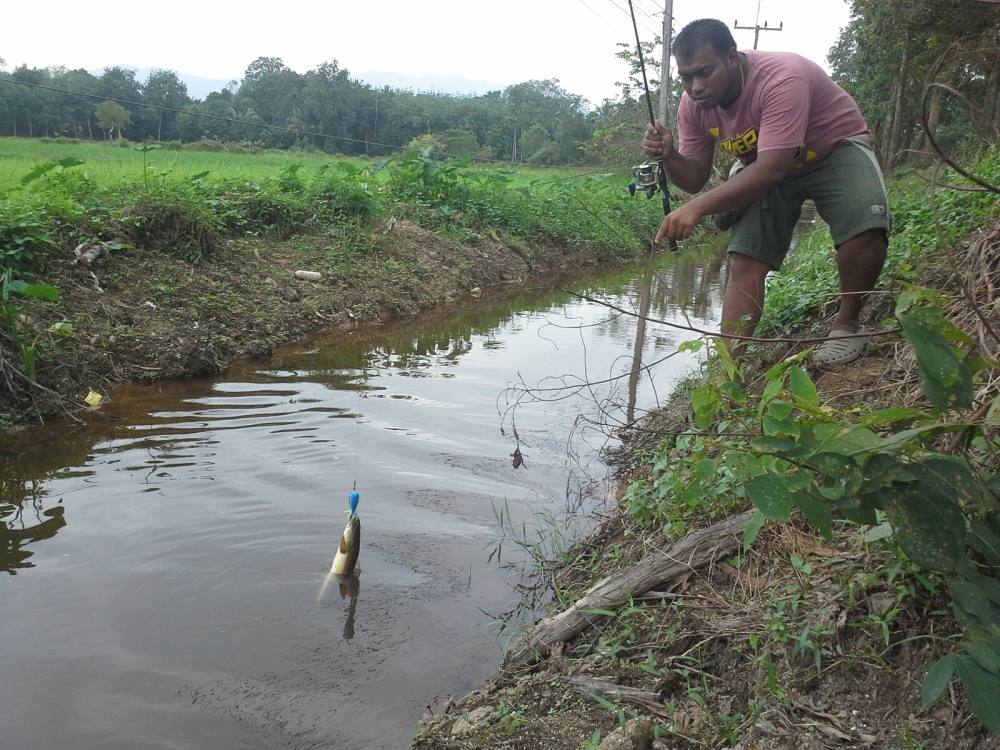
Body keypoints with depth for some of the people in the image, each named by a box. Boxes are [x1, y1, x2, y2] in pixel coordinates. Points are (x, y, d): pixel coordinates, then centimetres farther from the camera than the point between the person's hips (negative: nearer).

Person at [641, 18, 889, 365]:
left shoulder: (781, 79, -36)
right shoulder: (693, 105, -15)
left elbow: (771, 170, -43)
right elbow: (695, 178, -9)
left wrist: (697, 207, -51)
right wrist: (669, 156, -31)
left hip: (836, 149, -5)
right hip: (764, 168, 5)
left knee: (867, 225, -31)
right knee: (744, 261, -12)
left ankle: (847, 324, -8)